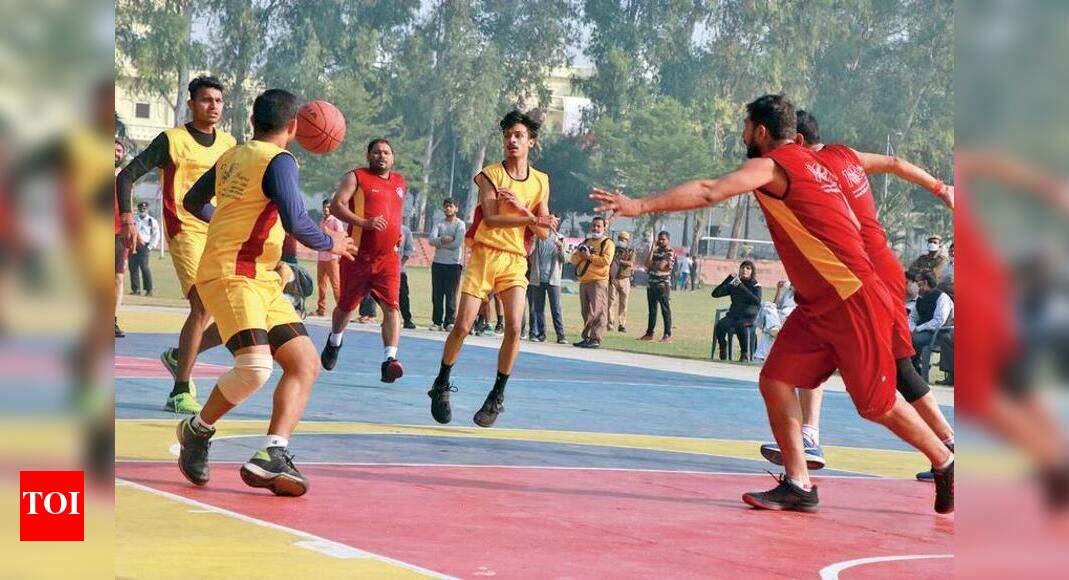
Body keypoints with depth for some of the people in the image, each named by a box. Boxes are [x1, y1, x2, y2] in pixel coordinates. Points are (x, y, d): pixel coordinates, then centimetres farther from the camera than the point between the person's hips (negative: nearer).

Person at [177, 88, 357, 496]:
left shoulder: (231, 157, 17)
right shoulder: (279, 161, -9)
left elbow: (193, 203, 30)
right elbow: (295, 223, -20)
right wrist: (330, 243, -1)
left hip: (261, 280, 10)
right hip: (232, 275, -10)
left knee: (306, 364, 1)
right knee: (256, 366, -25)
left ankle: (270, 457, -9)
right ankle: (197, 430, -1)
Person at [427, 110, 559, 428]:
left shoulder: (541, 181, 10)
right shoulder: (490, 174, 0)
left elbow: (544, 232, 6)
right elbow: (490, 219, -15)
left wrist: (521, 207, -10)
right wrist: (531, 219, -25)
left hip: (515, 261, 2)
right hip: (484, 255, -2)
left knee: (514, 327, -14)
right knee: (462, 326, -6)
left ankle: (497, 395, -2)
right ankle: (441, 385, 14)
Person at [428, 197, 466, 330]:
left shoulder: (460, 224, 1)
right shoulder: (439, 224, 11)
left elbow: (457, 243, -13)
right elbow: (431, 240, -4)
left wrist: (440, 243, -6)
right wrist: (446, 239, -18)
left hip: (454, 264, -3)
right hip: (438, 263, 3)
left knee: (451, 295, -4)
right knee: (437, 294, 3)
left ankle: (450, 322, -1)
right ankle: (437, 321, 8)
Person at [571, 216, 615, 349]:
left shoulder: (608, 243, 1)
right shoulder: (586, 242, 22)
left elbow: (606, 260, -15)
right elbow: (574, 259, 15)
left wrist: (590, 256, -10)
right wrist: (580, 254, -5)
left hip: (598, 281, -7)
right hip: (584, 282, 7)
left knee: (597, 311, -12)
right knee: (586, 312, 8)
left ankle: (596, 339, -16)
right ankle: (586, 338, 12)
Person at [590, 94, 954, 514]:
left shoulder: (771, 166, -14)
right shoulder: (808, 161, 14)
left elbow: (708, 192, -25)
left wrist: (640, 206, -27)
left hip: (854, 301, -9)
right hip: (817, 305, 9)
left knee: (878, 406, 2)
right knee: (775, 381, 0)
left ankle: (945, 465, 20)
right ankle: (798, 486, 1)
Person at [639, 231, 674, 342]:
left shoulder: (670, 253, -5)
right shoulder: (656, 251, 16)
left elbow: (661, 266, -14)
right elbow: (647, 263, 5)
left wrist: (651, 265, 0)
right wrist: (652, 249, 2)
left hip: (663, 284, -7)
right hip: (651, 284, 7)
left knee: (665, 310, -4)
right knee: (652, 310, 10)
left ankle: (668, 334, -2)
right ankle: (649, 333, 15)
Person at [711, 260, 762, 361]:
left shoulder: (755, 285, 3)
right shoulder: (733, 285, 11)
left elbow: (757, 300, -18)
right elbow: (715, 294, 2)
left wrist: (741, 287, -22)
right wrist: (728, 280, -7)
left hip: (749, 317, -3)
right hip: (733, 315, 3)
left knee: (740, 325, -38)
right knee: (720, 325, -29)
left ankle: (745, 354, -24)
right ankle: (723, 355, -15)